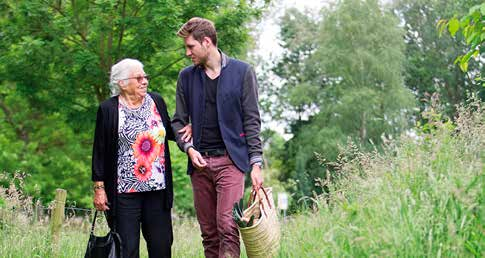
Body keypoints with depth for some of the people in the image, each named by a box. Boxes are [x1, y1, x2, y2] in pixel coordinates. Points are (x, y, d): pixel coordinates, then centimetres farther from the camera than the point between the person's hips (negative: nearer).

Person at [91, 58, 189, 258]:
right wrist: (99, 188, -5)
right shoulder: (108, 109, -2)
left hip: (158, 189, 4)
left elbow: (170, 132, 22)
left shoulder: (156, 101, 9)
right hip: (125, 190, -4)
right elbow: (99, 151, -1)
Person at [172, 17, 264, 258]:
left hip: (230, 160, -4)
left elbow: (251, 121, 1)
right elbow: (179, 120, 14)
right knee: (209, 233, 5)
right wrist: (188, 148, -5)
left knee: (227, 228, -14)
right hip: (200, 163, 4)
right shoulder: (186, 76, 11)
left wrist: (256, 164, -5)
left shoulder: (242, 72, 1)